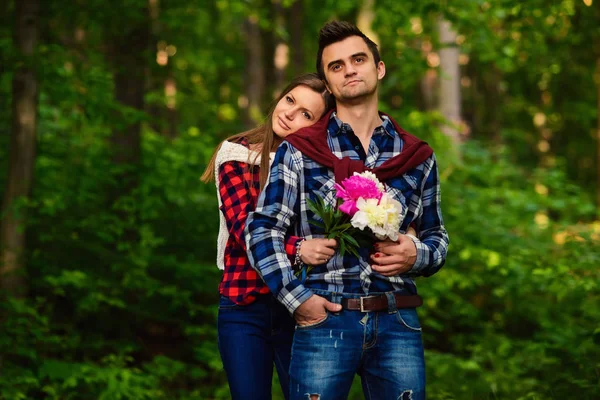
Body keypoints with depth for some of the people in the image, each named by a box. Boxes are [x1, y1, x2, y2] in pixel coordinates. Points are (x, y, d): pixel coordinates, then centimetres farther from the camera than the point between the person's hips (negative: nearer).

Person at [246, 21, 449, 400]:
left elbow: (437, 236, 18)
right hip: (325, 318, -2)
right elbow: (263, 228, 1)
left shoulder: (417, 157, 12)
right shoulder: (299, 152, 4)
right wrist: (297, 298, -9)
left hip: (398, 325, 2)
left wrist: (418, 254, -5)